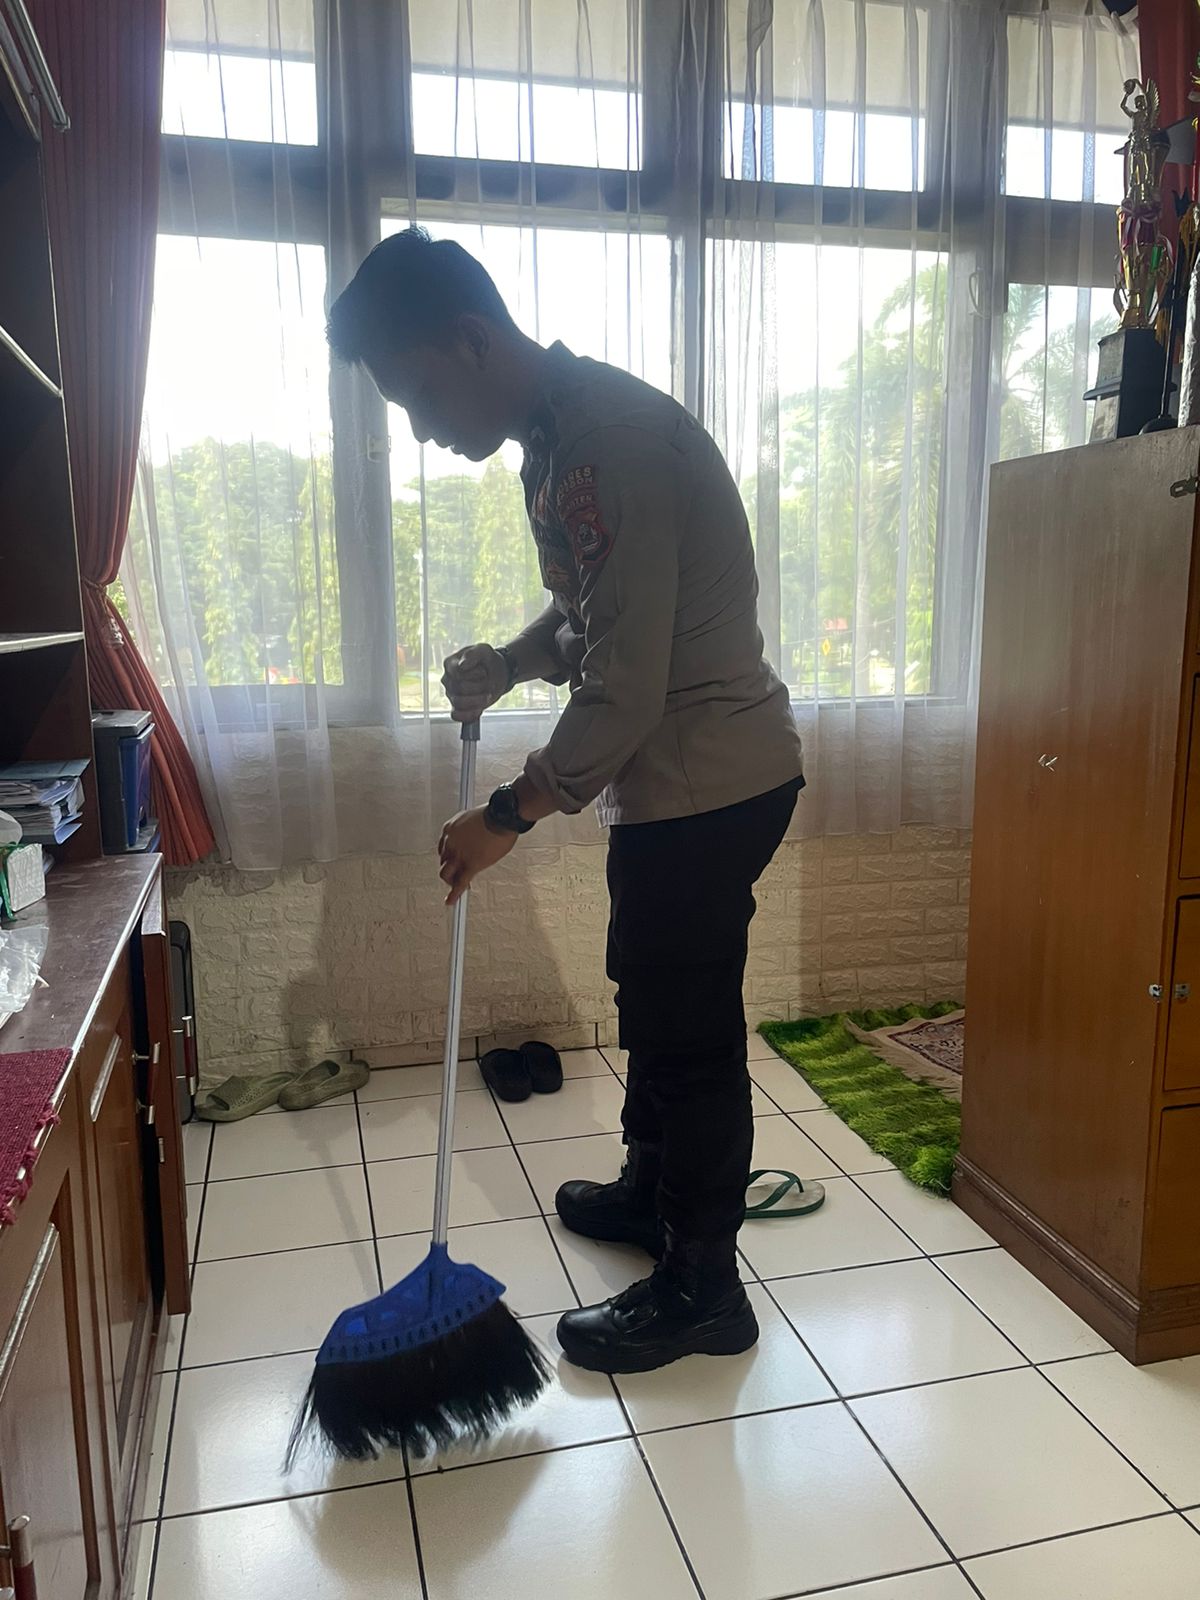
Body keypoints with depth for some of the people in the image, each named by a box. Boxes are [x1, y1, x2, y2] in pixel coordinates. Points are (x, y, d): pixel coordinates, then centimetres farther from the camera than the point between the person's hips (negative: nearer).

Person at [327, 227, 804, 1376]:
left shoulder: (609, 442, -24)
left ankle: (702, 1288, 21)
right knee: (651, 998, 23)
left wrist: (506, 818, -16)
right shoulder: (557, 434, 9)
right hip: (677, 780, 10)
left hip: (708, 785, -10)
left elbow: (625, 691, -26)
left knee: (691, 1028, 2)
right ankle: (650, 1191, 44)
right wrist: (505, 664, 3)